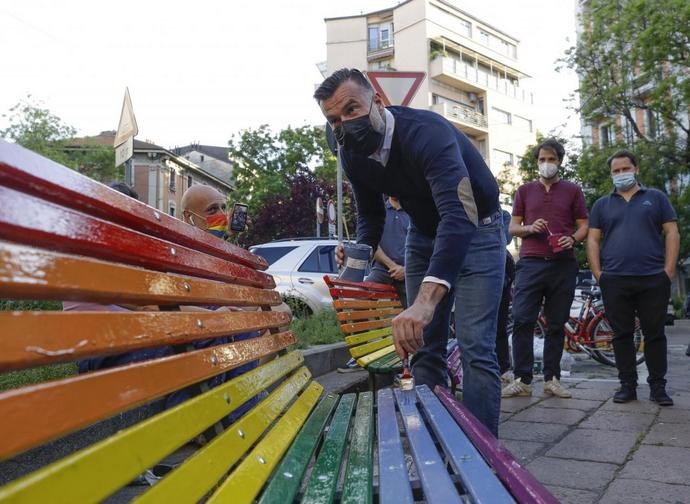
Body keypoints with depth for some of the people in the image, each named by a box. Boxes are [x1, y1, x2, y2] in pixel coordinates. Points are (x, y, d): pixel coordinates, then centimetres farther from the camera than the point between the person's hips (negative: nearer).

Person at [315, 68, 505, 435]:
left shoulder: (426, 132, -34)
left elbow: (459, 214, -49)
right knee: (423, 345, 5)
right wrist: (360, 251, -19)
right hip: (424, 234, 6)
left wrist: (425, 301, -62)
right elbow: (370, 215, 5)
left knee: (475, 346, -14)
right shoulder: (353, 156, -12)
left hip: (475, 230, -6)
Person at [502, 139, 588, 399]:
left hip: (563, 264, 0)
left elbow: (584, 226, 12)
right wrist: (530, 228, -8)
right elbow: (513, 227, 13)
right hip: (530, 263, 0)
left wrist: (572, 239, -10)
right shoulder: (525, 190, 14)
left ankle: (552, 379, 15)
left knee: (556, 324, 5)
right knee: (522, 321, -10)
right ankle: (522, 380, -4)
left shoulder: (572, 190, 12)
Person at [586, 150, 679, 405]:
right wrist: (597, 272, -2)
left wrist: (668, 269, -4)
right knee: (622, 335, 5)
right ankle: (627, 385, 13)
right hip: (615, 281, 1)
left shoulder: (656, 198, 12)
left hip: (653, 280, -1)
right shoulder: (602, 204, 14)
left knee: (655, 334, 4)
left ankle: (658, 386, 13)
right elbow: (593, 239, 10)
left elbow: (671, 233, 6)